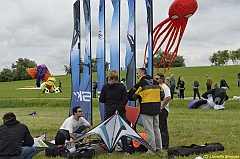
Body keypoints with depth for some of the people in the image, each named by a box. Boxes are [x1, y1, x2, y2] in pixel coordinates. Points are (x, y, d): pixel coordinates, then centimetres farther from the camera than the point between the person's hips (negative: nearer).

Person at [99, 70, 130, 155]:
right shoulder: (121, 86, -1)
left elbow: (101, 99, 1)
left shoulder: (105, 86, -1)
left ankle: (110, 151, 8)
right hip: (121, 112, 0)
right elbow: (125, 99, -8)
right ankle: (126, 150, 7)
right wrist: (119, 108, -8)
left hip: (108, 111, 0)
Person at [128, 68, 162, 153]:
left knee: (149, 130, -2)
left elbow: (131, 96, -7)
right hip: (156, 109, 7)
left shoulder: (141, 84, -10)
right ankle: (159, 147, 23)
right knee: (156, 128, 17)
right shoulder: (156, 83, 10)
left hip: (146, 110, -7)